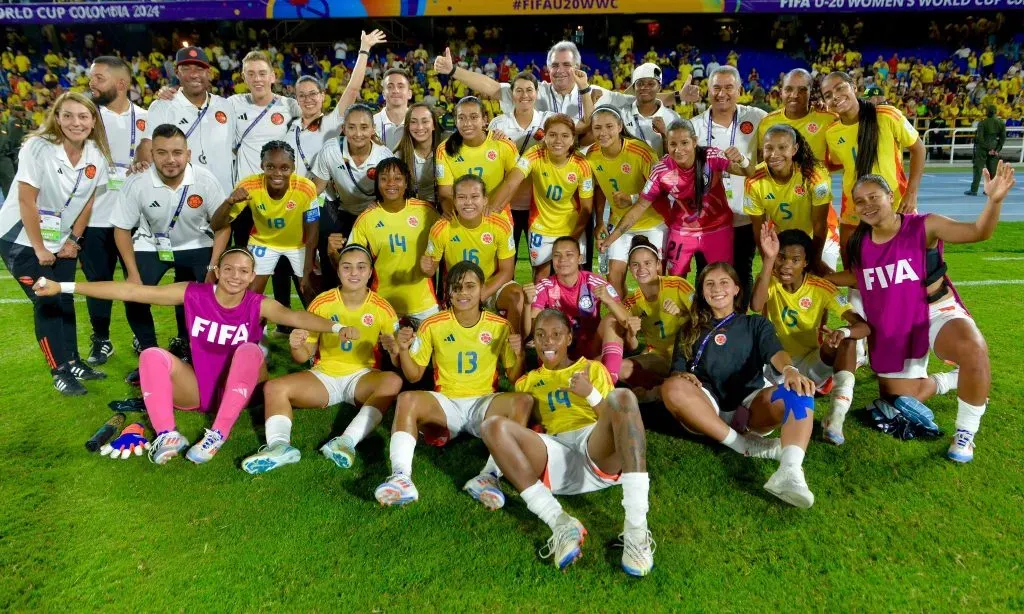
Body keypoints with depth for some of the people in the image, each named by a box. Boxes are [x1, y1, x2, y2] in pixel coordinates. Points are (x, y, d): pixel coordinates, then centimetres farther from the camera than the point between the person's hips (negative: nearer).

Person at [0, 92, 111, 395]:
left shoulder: (97, 156, -7)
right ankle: (60, 372, 2)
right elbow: (26, 201, -20)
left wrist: (74, 240, 1)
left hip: (62, 240, 5)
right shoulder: (38, 147, -21)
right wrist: (39, 248, -17)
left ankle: (73, 362, 19)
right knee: (48, 302, -7)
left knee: (64, 299, 7)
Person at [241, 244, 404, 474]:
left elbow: (398, 362, -2)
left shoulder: (382, 309, -5)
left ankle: (347, 441, -45)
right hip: (324, 375, 2)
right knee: (273, 387, -18)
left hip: (363, 378, -2)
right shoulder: (321, 304, -2)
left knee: (394, 380, -33)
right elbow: (304, 356, 2)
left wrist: (394, 350, -26)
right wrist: (296, 346, -22)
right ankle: (280, 444, -41)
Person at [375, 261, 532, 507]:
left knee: (524, 401, -30)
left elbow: (514, 378, 7)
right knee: (406, 399, -30)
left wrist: (518, 355, -14)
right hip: (445, 403, 0)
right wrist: (404, 350, -13)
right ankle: (401, 478, -42)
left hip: (484, 404, 0)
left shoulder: (499, 326, 1)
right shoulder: (433, 325, 1)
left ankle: (489, 476, -40)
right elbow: (414, 376, 6)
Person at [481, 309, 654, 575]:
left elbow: (616, 415, 13)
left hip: (599, 451, -1)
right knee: (493, 425, -23)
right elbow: (520, 424, 20)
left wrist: (591, 394, -4)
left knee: (622, 396, -31)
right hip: (554, 455, 1)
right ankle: (561, 524, -34)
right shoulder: (529, 381, 29)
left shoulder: (592, 368, 25)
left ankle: (636, 529, -41)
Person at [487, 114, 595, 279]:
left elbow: (586, 207, -8)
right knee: (541, 278, 12)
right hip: (540, 228, 0)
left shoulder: (581, 166, -17)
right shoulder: (535, 155, -20)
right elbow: (511, 183, -32)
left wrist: (574, 238, -10)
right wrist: (489, 209, -46)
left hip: (571, 229, 0)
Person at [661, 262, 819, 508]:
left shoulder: (755, 324, 20)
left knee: (799, 393, -29)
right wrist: (682, 375, -17)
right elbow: (677, 370, 10)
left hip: (751, 405, 0)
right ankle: (745, 444, -30)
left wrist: (789, 370, -25)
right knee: (672, 388, -32)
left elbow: (775, 352, 0)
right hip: (709, 408, 0)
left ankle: (790, 472, -53)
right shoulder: (691, 330, 22)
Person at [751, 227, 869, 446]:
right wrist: (768, 260, -39)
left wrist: (844, 332, -43)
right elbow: (756, 306, -35)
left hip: (811, 366, 1)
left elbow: (863, 326, -18)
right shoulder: (770, 281, -10)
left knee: (846, 341, -27)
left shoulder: (821, 288, -11)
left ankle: (836, 417, -33)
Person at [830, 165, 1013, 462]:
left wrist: (994, 200, -42)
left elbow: (977, 231, -22)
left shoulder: (924, 227, -14)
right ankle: (953, 380, 42)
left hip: (936, 314, -4)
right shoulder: (859, 243, -2)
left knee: (975, 350, -38)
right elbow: (856, 277, 15)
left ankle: (965, 433, -17)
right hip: (891, 331, 5)